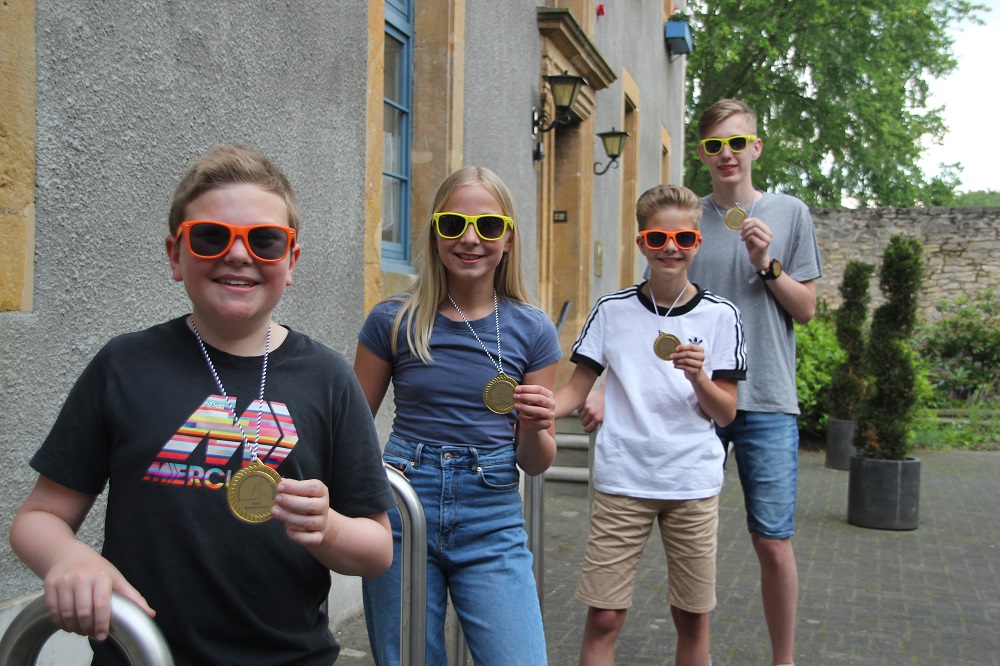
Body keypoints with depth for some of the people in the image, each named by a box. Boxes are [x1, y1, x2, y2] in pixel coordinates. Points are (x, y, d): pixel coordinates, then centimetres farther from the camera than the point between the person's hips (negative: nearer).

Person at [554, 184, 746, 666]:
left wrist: (697, 377, -19)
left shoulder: (720, 315, 1)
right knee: (604, 617, -1)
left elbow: (726, 414, 1)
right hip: (621, 481, 0)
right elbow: (576, 392, 4)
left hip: (693, 483, 1)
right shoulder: (611, 310, 2)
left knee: (692, 617, 11)